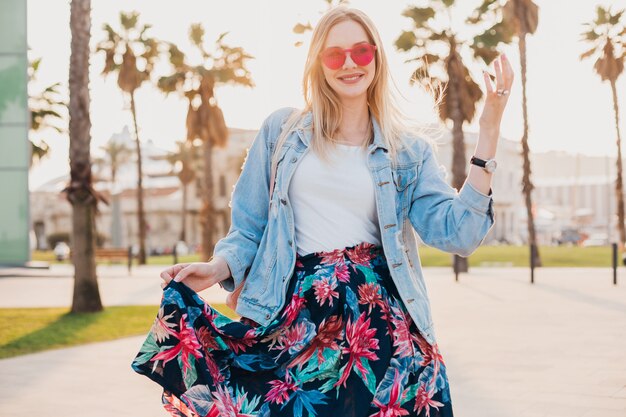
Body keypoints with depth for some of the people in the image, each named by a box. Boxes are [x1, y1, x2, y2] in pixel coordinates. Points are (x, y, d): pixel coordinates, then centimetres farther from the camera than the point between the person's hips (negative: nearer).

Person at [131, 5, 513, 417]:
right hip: (296, 311, 0)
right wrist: (217, 268, -10)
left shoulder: (408, 151, 7)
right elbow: (251, 227, 11)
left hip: (379, 313, 0)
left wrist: (489, 132, -10)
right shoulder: (282, 130, 8)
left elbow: (458, 233, -5)